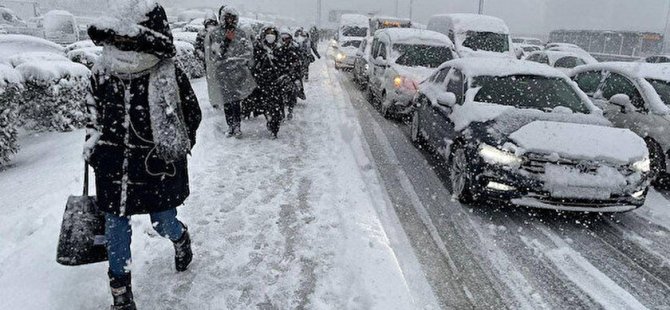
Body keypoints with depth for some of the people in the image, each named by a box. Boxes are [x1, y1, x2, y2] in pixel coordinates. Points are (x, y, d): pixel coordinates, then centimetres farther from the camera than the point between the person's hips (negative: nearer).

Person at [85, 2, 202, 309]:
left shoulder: (170, 76, -14)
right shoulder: (102, 71, -2)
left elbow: (192, 115, -2)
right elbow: (93, 108, 16)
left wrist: (173, 149, -4)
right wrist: (93, 139, 10)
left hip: (158, 168, -3)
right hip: (113, 166, 4)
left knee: (164, 225, 10)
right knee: (115, 227, 9)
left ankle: (181, 238, 51)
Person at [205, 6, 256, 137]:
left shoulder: (240, 34, 8)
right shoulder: (214, 34, 3)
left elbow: (248, 52, 11)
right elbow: (214, 55, -7)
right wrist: (226, 41, -13)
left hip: (238, 73, 0)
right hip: (222, 73, 0)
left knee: (236, 101, -5)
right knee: (227, 102, 0)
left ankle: (237, 126, 2)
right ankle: (230, 126, 11)